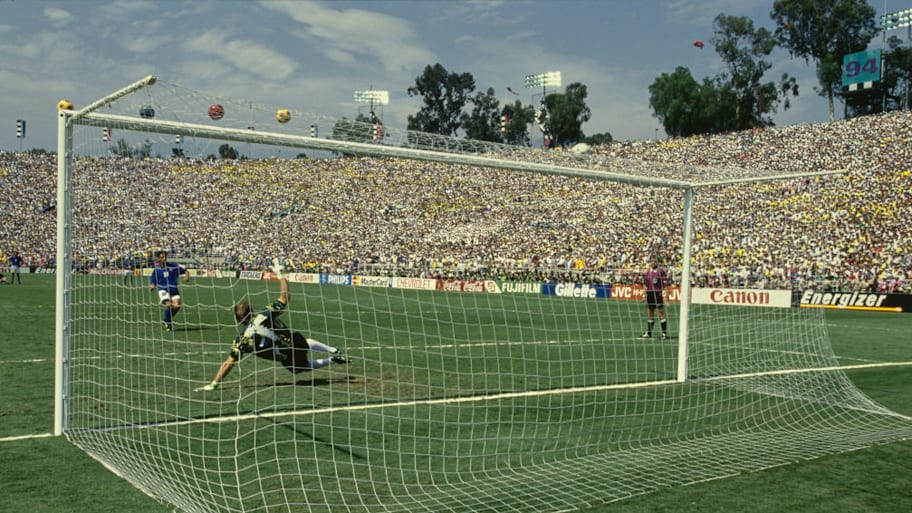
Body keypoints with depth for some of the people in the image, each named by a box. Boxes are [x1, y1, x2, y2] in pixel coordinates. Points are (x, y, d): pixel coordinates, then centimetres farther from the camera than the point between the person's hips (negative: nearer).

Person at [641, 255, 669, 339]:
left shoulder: (661, 270, -6)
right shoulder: (648, 271, 12)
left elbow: (665, 282, -8)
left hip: (658, 293, -6)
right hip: (649, 293, 6)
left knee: (661, 312, -6)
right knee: (650, 313, 11)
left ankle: (664, 333, -2)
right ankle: (648, 333, 18)